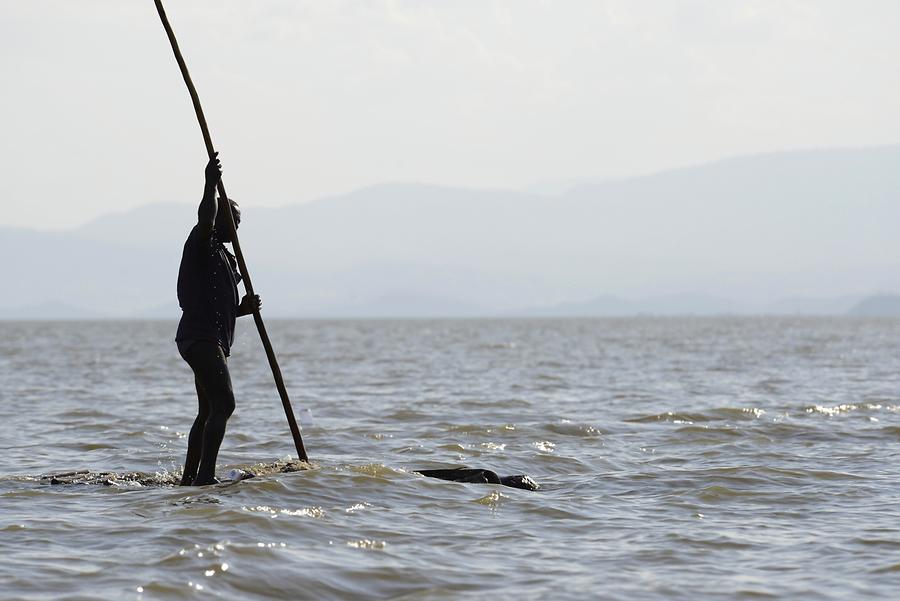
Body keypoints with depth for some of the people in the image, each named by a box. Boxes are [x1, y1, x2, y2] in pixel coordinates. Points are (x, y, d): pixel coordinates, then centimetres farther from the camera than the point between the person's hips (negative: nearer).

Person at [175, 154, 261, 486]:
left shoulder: (222, 256, 24)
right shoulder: (201, 244, -4)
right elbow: (205, 219, -29)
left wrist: (242, 308, 10)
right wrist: (211, 185, -33)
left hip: (212, 340, 11)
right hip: (200, 337, -11)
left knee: (208, 412, 14)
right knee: (223, 404, -20)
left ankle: (189, 478, 20)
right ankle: (205, 475, -25)